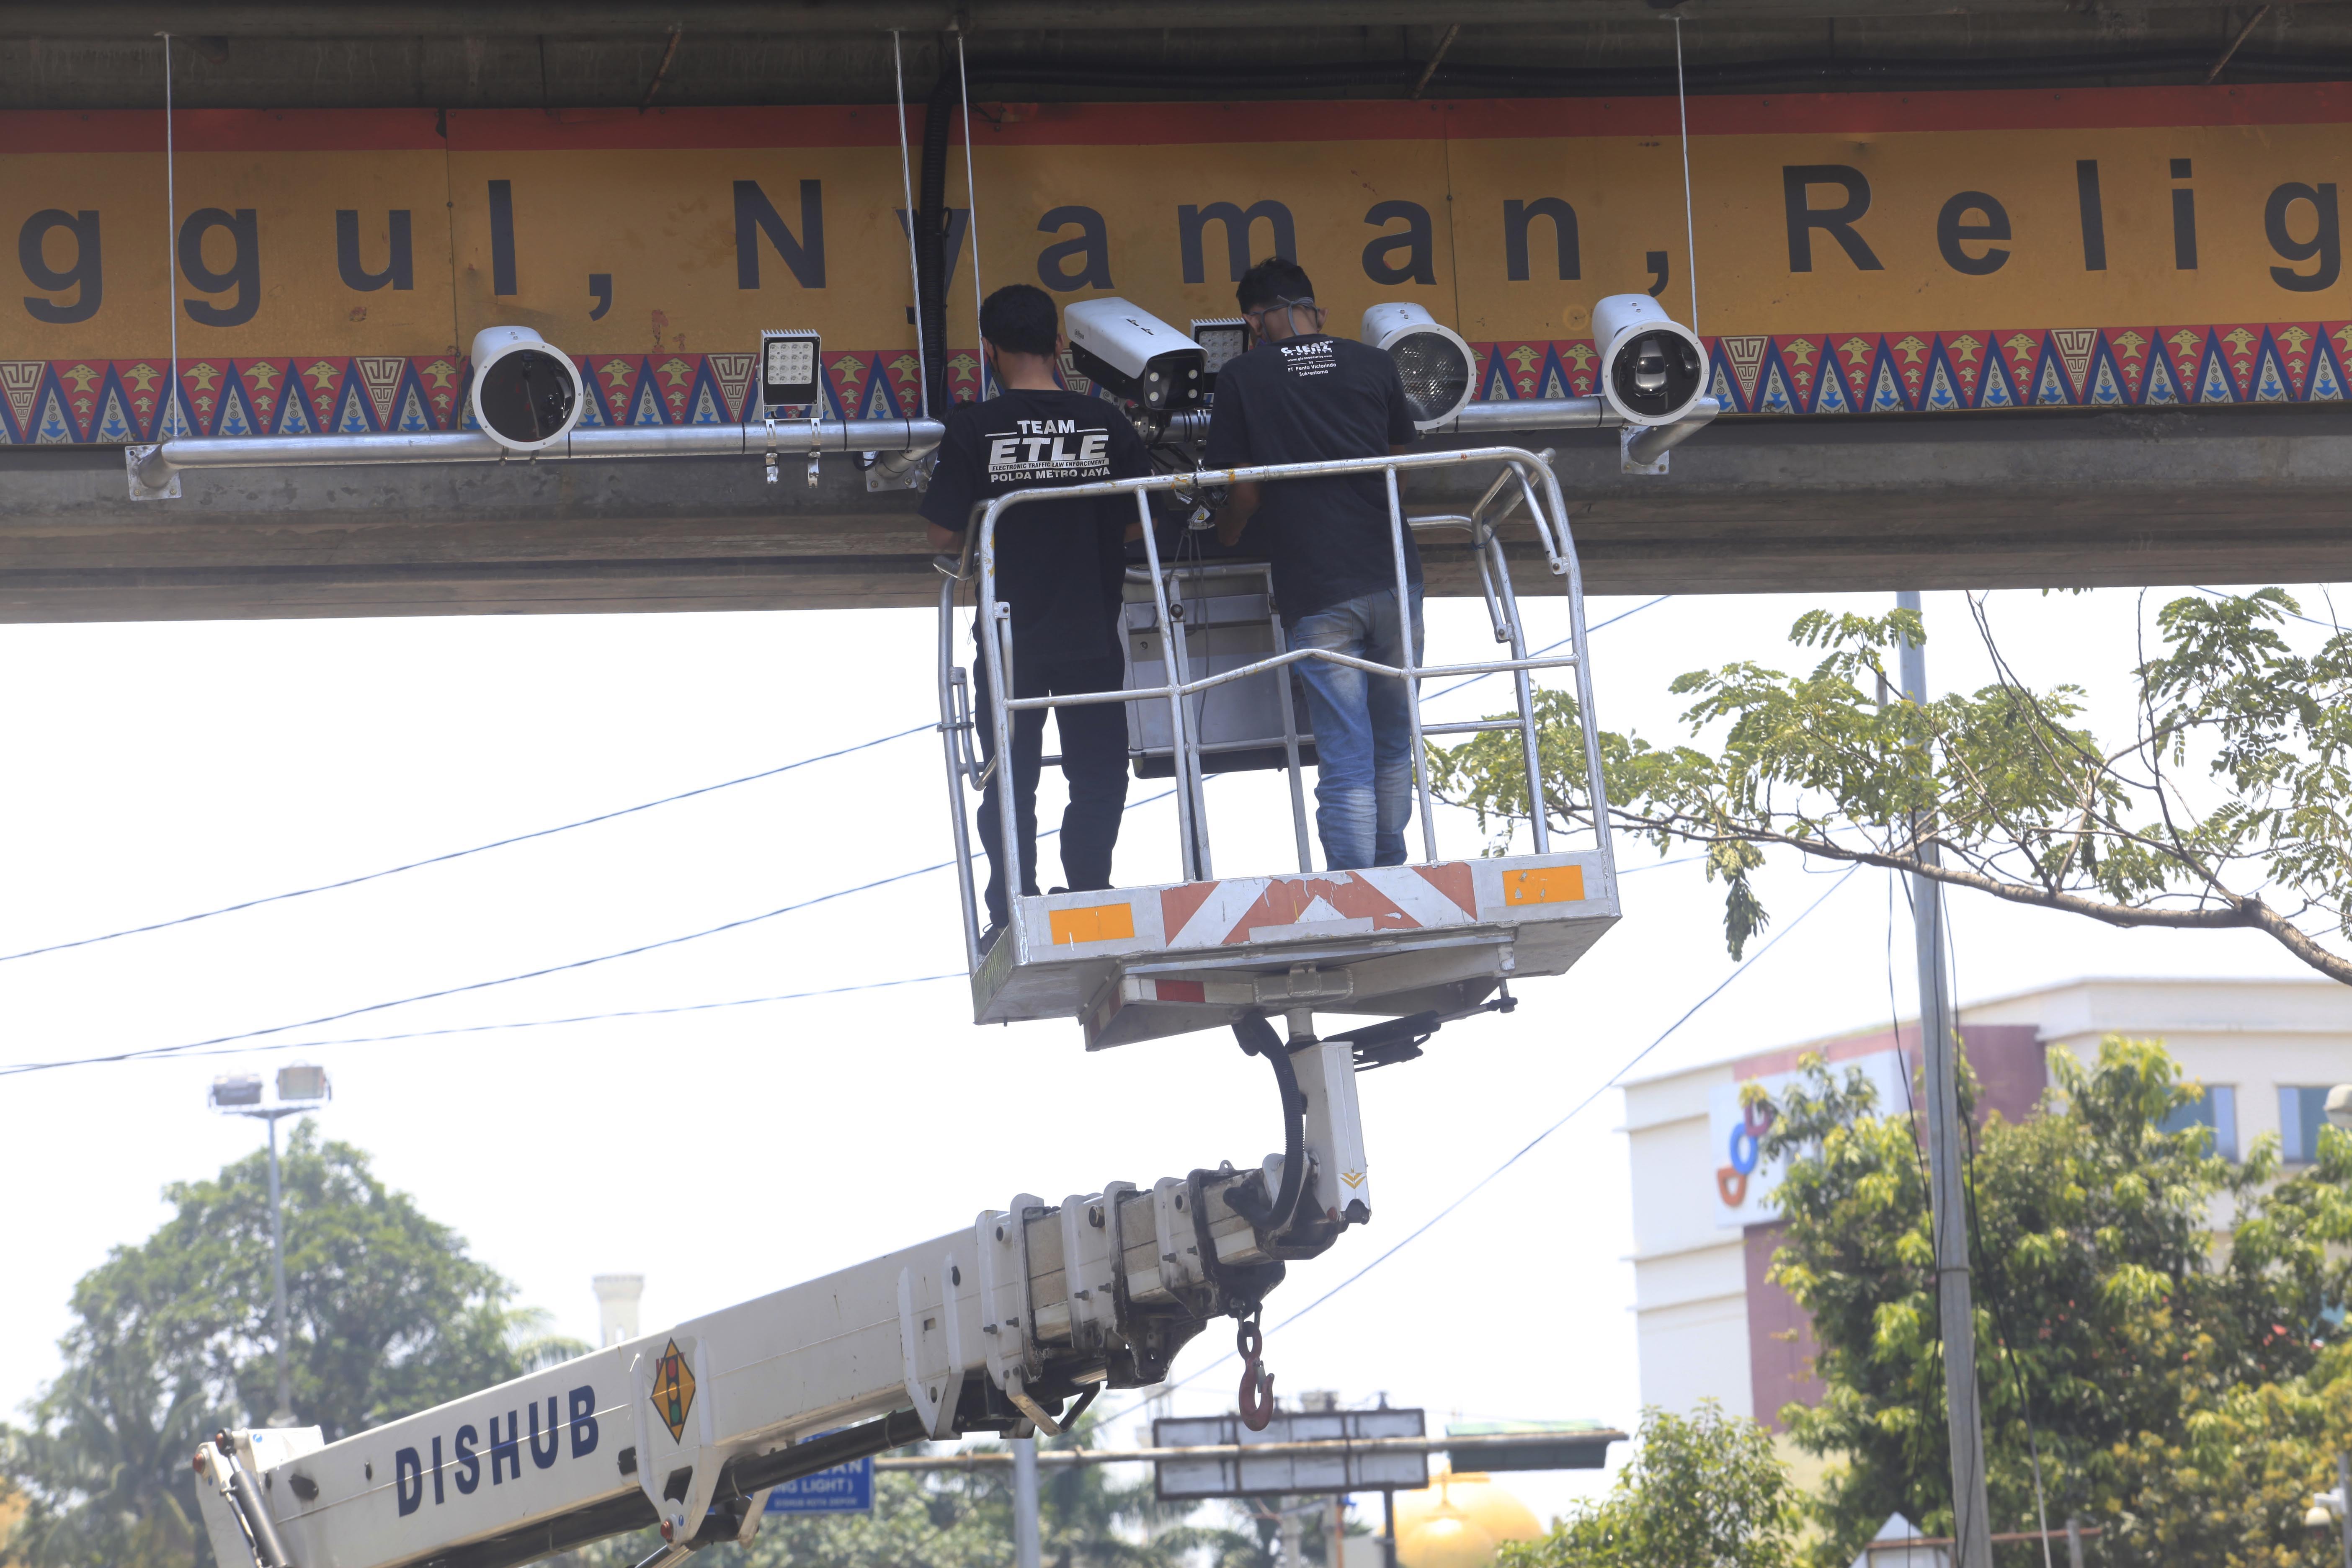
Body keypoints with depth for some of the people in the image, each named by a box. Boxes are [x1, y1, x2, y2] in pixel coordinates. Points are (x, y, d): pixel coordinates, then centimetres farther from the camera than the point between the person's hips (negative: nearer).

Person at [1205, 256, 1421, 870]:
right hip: (1394, 577, 3)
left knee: (1345, 762, -2)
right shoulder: (1372, 364, 8)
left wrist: (1223, 539, 22)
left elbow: (1246, 494, 0)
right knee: (1395, 746, 16)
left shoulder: (1242, 378, 0)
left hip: (1317, 590, -3)